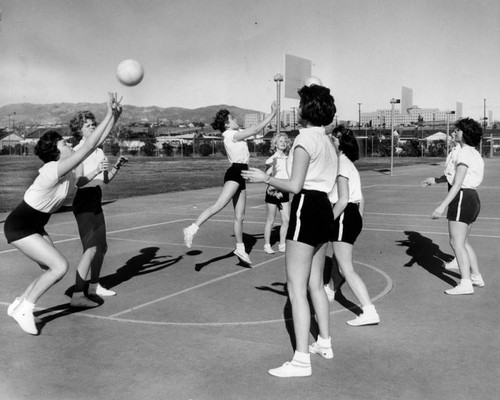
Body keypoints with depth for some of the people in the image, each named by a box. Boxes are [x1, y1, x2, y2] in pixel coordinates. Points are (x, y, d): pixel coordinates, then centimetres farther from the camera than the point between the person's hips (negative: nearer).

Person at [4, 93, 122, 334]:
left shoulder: (66, 167, 0)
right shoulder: (53, 170, -26)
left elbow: (94, 144, 2)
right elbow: (89, 146, -28)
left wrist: (114, 117, -1)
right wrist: (109, 114, -26)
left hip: (35, 226, 9)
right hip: (19, 227, -9)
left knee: (53, 269, 6)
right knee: (60, 266, -16)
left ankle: (18, 306, 21)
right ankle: (24, 310, -2)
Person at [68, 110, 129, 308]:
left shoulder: (97, 148, 12)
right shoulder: (78, 151, -11)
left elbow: (106, 179, 16)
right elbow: (79, 182, -21)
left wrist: (116, 166, 1)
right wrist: (96, 170, -33)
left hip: (96, 202, 9)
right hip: (84, 201, -9)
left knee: (101, 247, 15)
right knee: (91, 248, -19)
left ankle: (94, 287, 31)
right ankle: (77, 295, -18)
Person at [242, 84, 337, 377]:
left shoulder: (305, 139, -12)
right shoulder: (328, 141, 14)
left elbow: (295, 186, -16)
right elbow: (327, 180, 15)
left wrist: (265, 178, -3)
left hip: (307, 208, -9)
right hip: (325, 208, 9)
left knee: (297, 288, -6)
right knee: (316, 284, 19)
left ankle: (301, 360, -4)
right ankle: (325, 343, 31)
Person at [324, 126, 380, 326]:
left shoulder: (341, 163, -14)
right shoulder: (349, 164, 15)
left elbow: (343, 200, -21)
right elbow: (360, 199, 17)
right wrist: (358, 221, 24)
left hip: (344, 216, -10)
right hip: (354, 215, 10)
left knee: (347, 269, -10)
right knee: (338, 258, 30)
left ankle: (369, 312, -15)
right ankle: (330, 290, 52)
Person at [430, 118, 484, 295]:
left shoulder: (464, 153, -14)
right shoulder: (475, 153, 15)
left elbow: (457, 183, -21)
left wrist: (442, 206, -24)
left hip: (462, 198, -10)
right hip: (473, 198, 10)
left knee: (456, 242, -9)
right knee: (463, 242, 19)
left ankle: (465, 284, -13)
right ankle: (476, 277, 24)